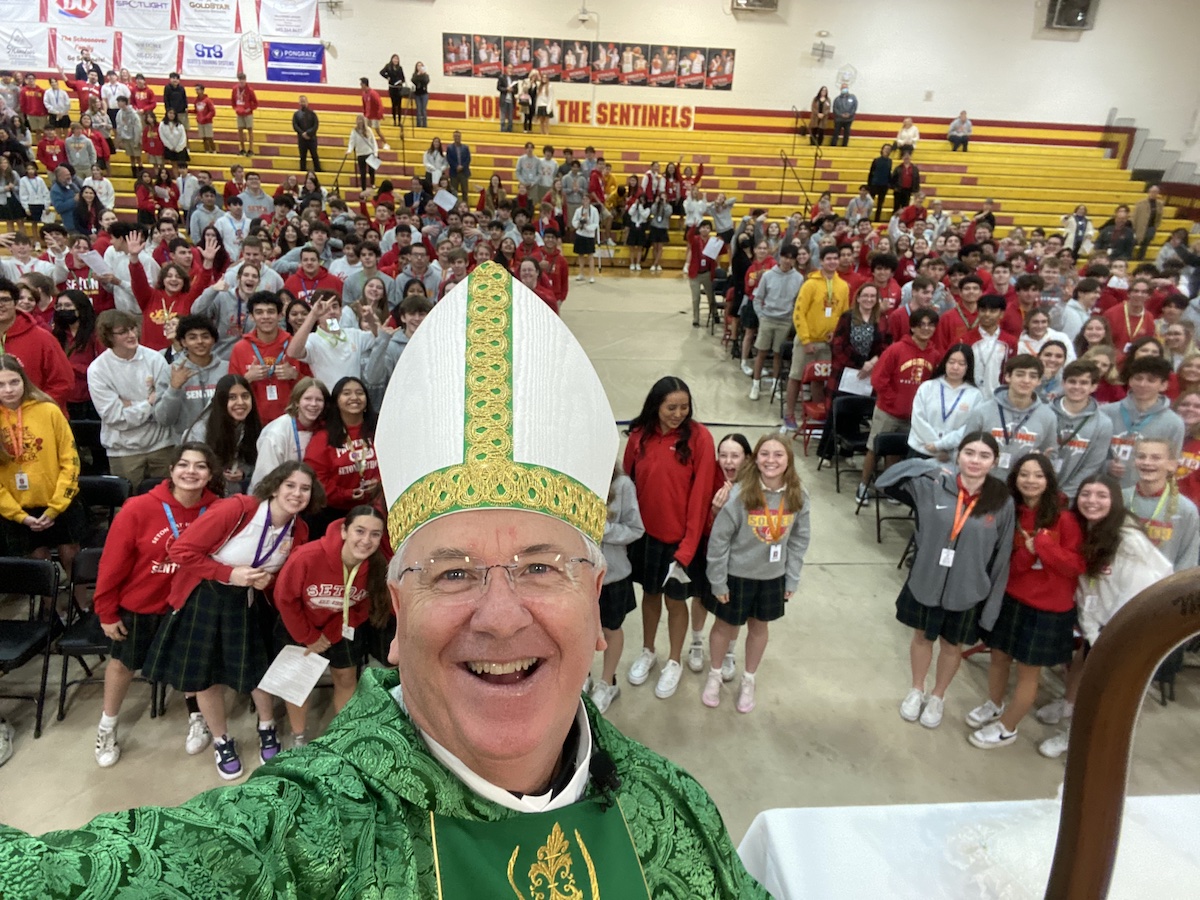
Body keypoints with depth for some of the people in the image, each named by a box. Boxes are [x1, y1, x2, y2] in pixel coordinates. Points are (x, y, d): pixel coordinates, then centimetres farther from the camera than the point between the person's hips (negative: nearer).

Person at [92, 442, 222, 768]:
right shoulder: (138, 509, -25)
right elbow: (113, 562, -16)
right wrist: (106, 611, -8)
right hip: (138, 603, 0)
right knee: (123, 664, 20)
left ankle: (196, 717, 43)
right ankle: (107, 727, 44)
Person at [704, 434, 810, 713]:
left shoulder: (798, 496, -12)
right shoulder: (740, 494, -23)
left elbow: (799, 539, 0)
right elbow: (719, 539, -17)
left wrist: (792, 578, 2)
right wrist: (717, 581, -12)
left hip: (773, 576, 3)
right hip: (737, 574, -3)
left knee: (759, 627, 21)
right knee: (725, 625, 16)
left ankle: (748, 681, 44)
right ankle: (715, 676, 43)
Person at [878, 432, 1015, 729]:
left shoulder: (1003, 503, -14)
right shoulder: (931, 486, -15)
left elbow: (1002, 558, -7)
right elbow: (885, 482, -10)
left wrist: (992, 604, -4)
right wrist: (929, 466, -17)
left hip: (967, 591, 0)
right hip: (925, 582, 0)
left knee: (952, 645, 22)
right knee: (922, 637, 22)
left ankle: (937, 697, 48)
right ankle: (917, 690, 48)